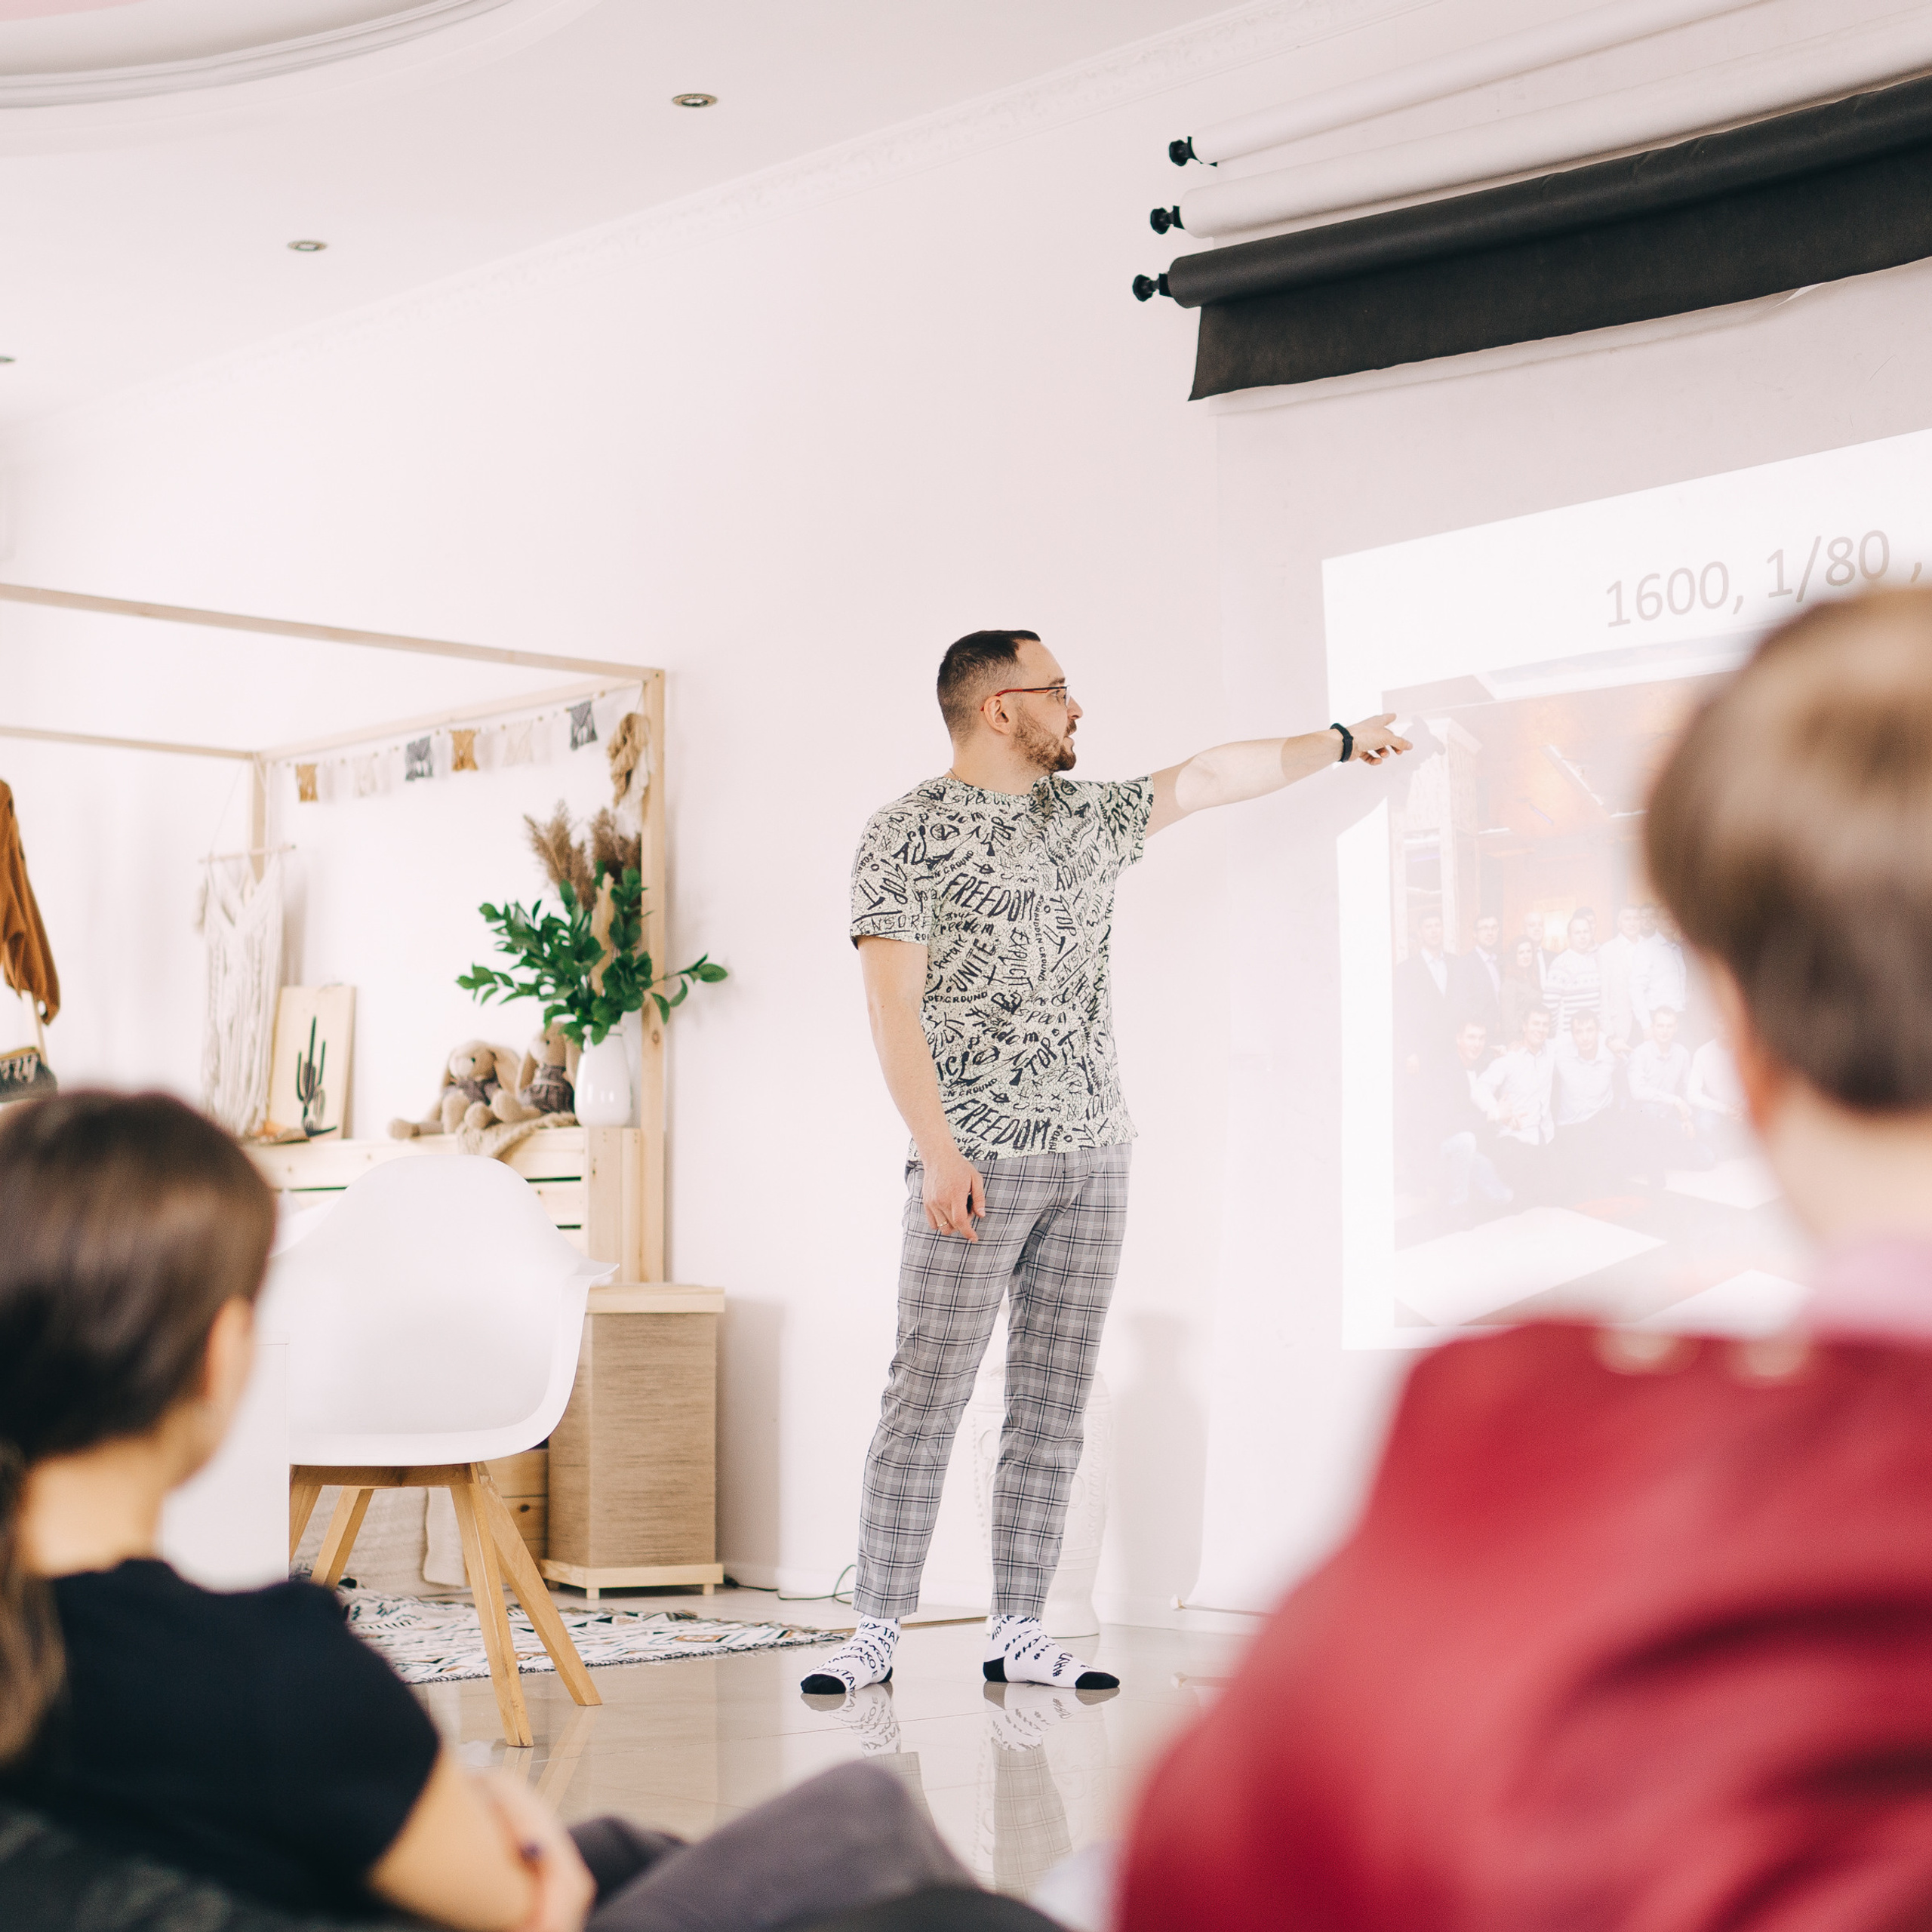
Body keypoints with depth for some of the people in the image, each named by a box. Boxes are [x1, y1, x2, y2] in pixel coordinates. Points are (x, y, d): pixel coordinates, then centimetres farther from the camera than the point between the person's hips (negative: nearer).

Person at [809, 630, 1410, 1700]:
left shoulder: (1087, 815, 16)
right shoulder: (908, 833, -4)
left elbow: (1210, 775, 27)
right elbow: (892, 1004, -9)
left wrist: (1340, 740, 32)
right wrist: (937, 1150, -16)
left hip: (1092, 1157, 6)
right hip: (976, 1161, -6)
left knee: (1053, 1407, 5)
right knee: (926, 1399, -6)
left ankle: (1017, 1633, 11)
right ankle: (876, 1631, 1)